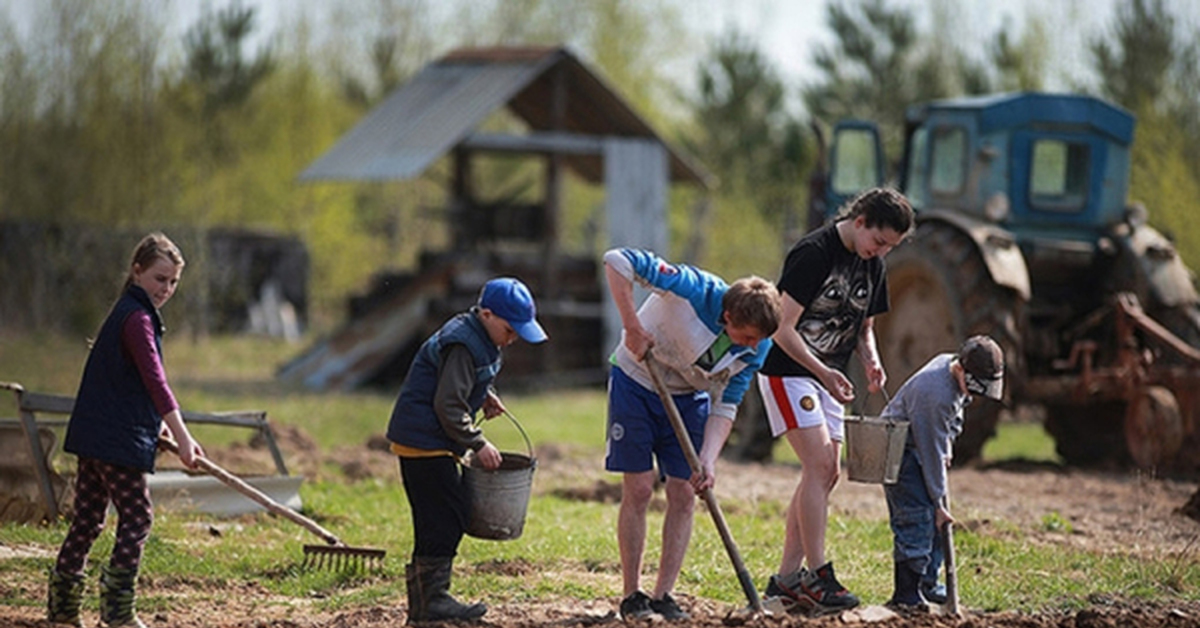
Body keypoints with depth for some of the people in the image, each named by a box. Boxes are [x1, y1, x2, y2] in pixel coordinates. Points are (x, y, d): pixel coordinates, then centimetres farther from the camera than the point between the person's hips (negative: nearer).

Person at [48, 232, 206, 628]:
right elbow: (155, 381, -24)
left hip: (95, 434, 10)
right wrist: (182, 437, -29)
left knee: (88, 519, 13)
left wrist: (155, 424, 24)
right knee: (137, 518, -5)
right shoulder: (137, 318, -14)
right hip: (117, 439, -10)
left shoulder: (128, 313, 17)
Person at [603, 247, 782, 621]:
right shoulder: (694, 291, -33)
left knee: (683, 495, -2)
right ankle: (632, 594, 3)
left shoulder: (757, 348, -19)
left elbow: (725, 408, -12)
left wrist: (708, 460, -26)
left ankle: (663, 594, 5)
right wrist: (632, 327, -36)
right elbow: (617, 261, -34)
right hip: (637, 383, -4)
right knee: (638, 489, -6)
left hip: (689, 398, 4)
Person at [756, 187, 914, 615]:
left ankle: (786, 578, 9)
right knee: (819, 464, -17)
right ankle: (817, 576, -15)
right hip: (787, 371, -8)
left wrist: (871, 362, -4)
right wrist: (823, 372, -28)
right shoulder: (814, 252, -19)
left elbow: (864, 327, 17)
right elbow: (784, 329, -20)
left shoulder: (872, 265, 6)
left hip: (828, 377, 8)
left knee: (826, 475, 4)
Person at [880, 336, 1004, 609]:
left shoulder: (950, 363, -6)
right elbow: (931, 453, -27)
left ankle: (928, 586, 22)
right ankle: (907, 594, -18)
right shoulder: (935, 394, -33)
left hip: (919, 450, 10)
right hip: (900, 451, -10)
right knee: (916, 517, -17)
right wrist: (939, 502, -21)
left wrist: (946, 449, 12)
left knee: (935, 519, 11)